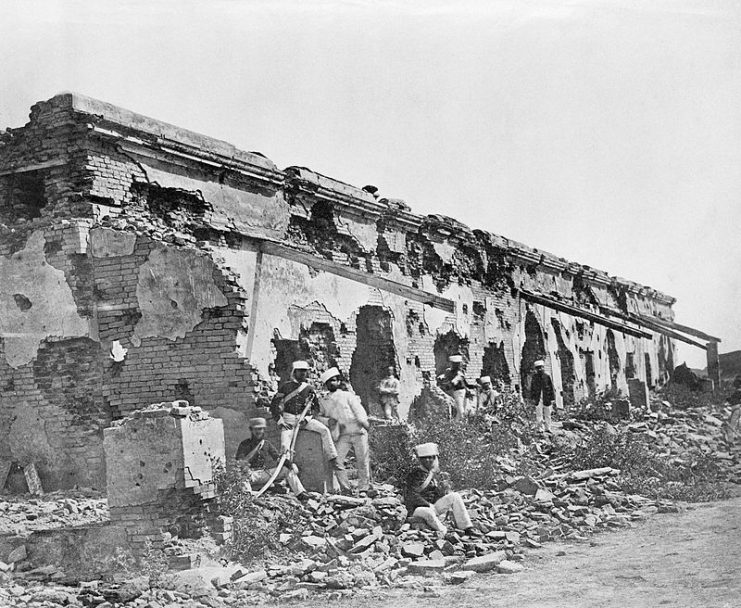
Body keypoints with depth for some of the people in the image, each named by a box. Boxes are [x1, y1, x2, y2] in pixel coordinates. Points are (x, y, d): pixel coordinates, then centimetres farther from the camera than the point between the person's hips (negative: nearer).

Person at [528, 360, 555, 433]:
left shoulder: (547, 377, -1)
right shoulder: (535, 377, 4)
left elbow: (552, 388, 1)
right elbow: (532, 389, 9)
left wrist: (552, 398, -3)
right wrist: (532, 399, 5)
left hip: (547, 399, -1)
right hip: (538, 399, 1)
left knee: (547, 414, 7)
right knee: (539, 415, -2)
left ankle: (547, 429, 17)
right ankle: (540, 429, 4)